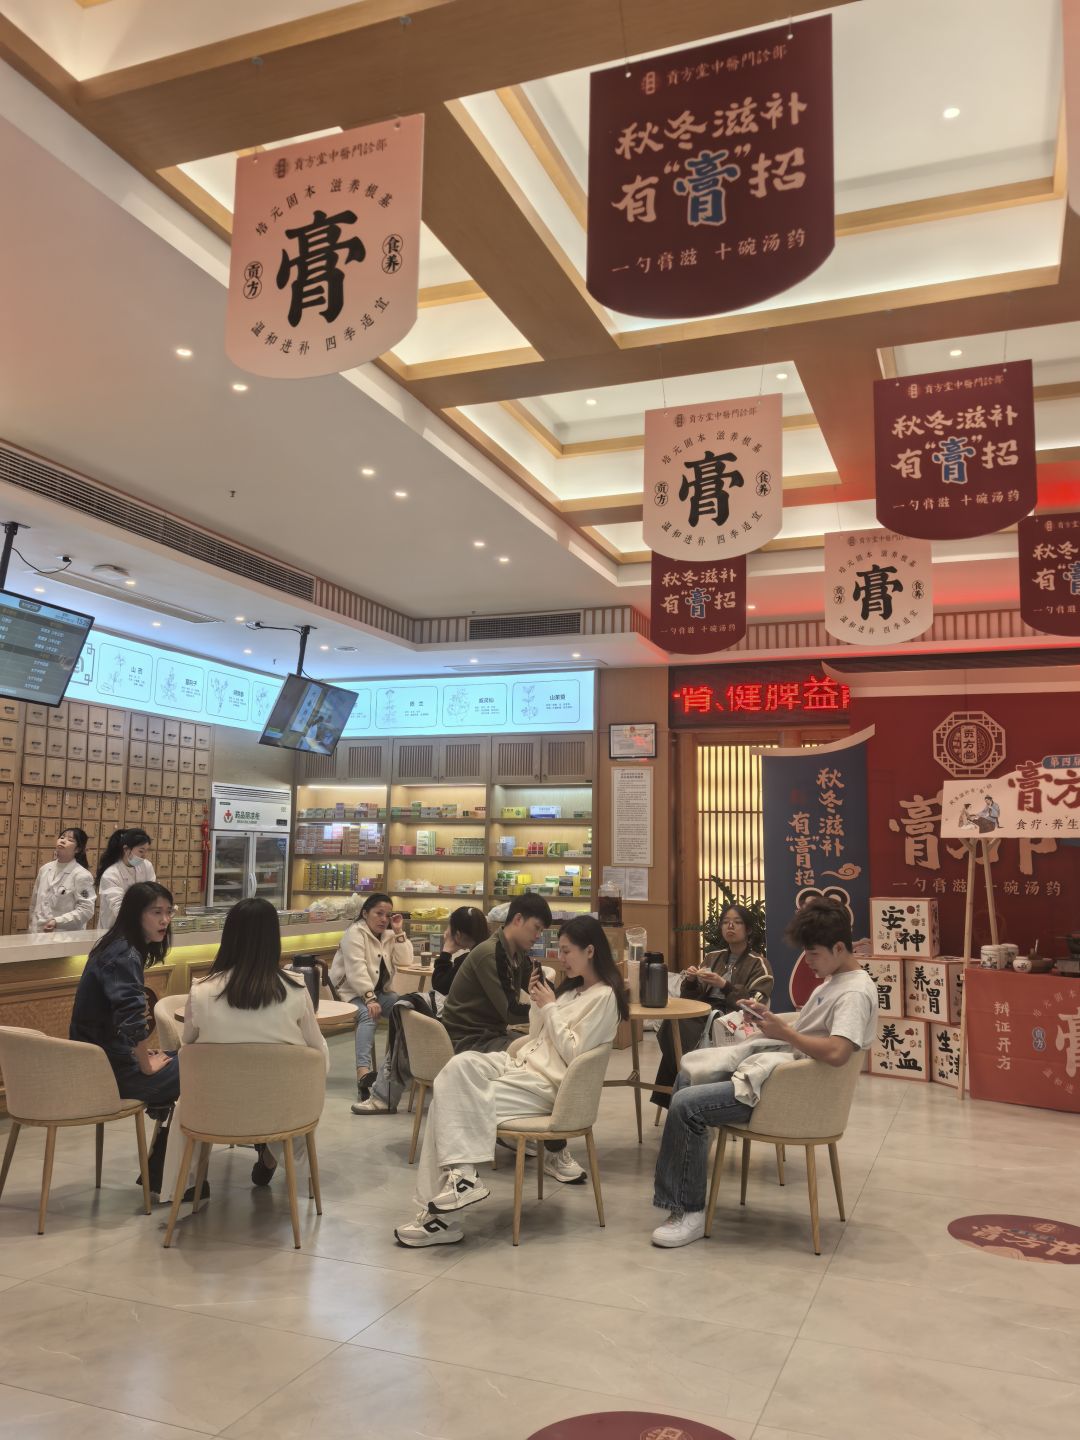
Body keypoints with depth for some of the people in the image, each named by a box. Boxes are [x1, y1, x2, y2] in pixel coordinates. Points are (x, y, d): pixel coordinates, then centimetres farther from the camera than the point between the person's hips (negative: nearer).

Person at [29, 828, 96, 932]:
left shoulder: (81, 875, -12)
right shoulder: (45, 869, 6)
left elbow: (86, 910, -17)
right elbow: (35, 903, 14)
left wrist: (58, 922, -23)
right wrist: (33, 930, 11)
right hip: (39, 933, 5)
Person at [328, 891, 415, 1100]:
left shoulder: (389, 934, 11)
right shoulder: (355, 933, -10)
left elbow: (405, 961, -1)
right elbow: (357, 969, -23)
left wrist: (399, 931, -9)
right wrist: (369, 998, -33)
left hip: (379, 990, 7)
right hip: (351, 991, -7)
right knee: (368, 1015, -37)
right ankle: (363, 1071, -55)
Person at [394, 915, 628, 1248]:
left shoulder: (603, 997, -9)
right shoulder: (572, 988, 19)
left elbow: (573, 1054, -15)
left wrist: (550, 1008, -11)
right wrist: (537, 1003, 5)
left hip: (544, 1086, -8)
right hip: (522, 1064, 8)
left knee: (457, 1103, -20)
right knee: (460, 1064, -21)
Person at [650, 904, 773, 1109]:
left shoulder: (758, 964, 6)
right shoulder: (713, 958, 21)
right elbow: (693, 996, 18)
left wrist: (724, 985, -19)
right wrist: (690, 980, -4)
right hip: (704, 1013, 5)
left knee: (678, 1031, -33)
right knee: (672, 1024, -32)